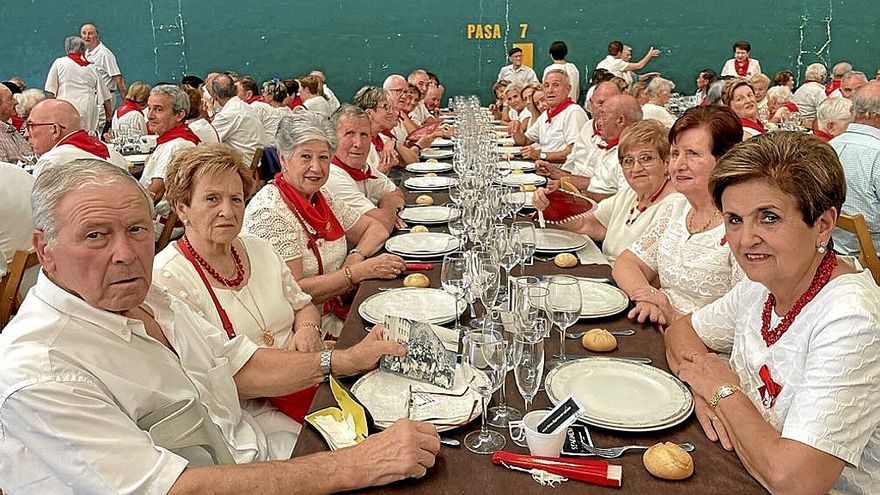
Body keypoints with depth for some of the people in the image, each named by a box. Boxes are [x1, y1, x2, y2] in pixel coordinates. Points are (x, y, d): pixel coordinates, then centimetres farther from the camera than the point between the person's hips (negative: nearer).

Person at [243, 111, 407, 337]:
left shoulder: (322, 196, 7)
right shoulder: (268, 210, -17)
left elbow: (375, 229, 15)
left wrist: (356, 257, -7)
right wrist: (361, 271, -22)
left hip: (337, 312, 7)